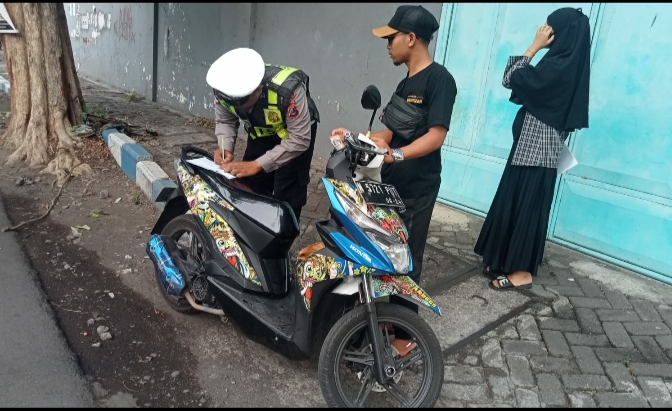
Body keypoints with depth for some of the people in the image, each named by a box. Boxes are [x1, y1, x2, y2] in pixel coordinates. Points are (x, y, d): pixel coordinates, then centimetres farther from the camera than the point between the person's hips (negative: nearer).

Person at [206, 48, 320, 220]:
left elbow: (299, 140, -35)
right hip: (260, 133, 5)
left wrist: (256, 165, -39)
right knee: (250, 190, 5)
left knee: (286, 199, -7)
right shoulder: (223, 88, -26)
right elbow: (224, 121, -7)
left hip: (296, 133, -4)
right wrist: (225, 148, -29)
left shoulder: (287, 88, -41)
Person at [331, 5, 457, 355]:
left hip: (417, 190, -8)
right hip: (391, 185, 8)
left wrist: (395, 155, -33)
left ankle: (405, 334, 15)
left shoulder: (439, 79, -12)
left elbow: (436, 136, -21)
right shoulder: (405, 84, 15)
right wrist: (353, 137, 8)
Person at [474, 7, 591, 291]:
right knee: (515, 203, 14)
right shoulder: (569, 64, 12)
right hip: (533, 146, 10)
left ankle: (522, 271, 6)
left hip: (536, 149, -10)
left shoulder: (559, 65, -18)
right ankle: (508, 261, 25)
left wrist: (534, 47, -10)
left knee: (525, 206, -4)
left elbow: (512, 79, -16)